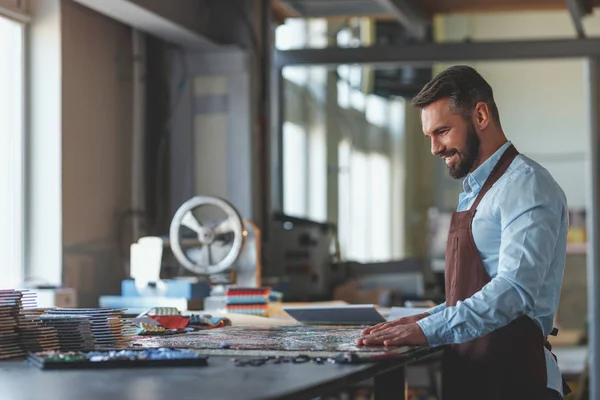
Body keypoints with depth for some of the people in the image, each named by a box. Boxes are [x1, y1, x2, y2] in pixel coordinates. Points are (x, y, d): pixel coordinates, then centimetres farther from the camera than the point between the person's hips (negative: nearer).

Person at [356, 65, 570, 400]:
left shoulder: (525, 186, -12)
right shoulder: (474, 193, 17)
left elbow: (516, 289, -24)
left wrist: (430, 330, -28)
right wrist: (428, 319, 8)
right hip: (471, 372, 8)